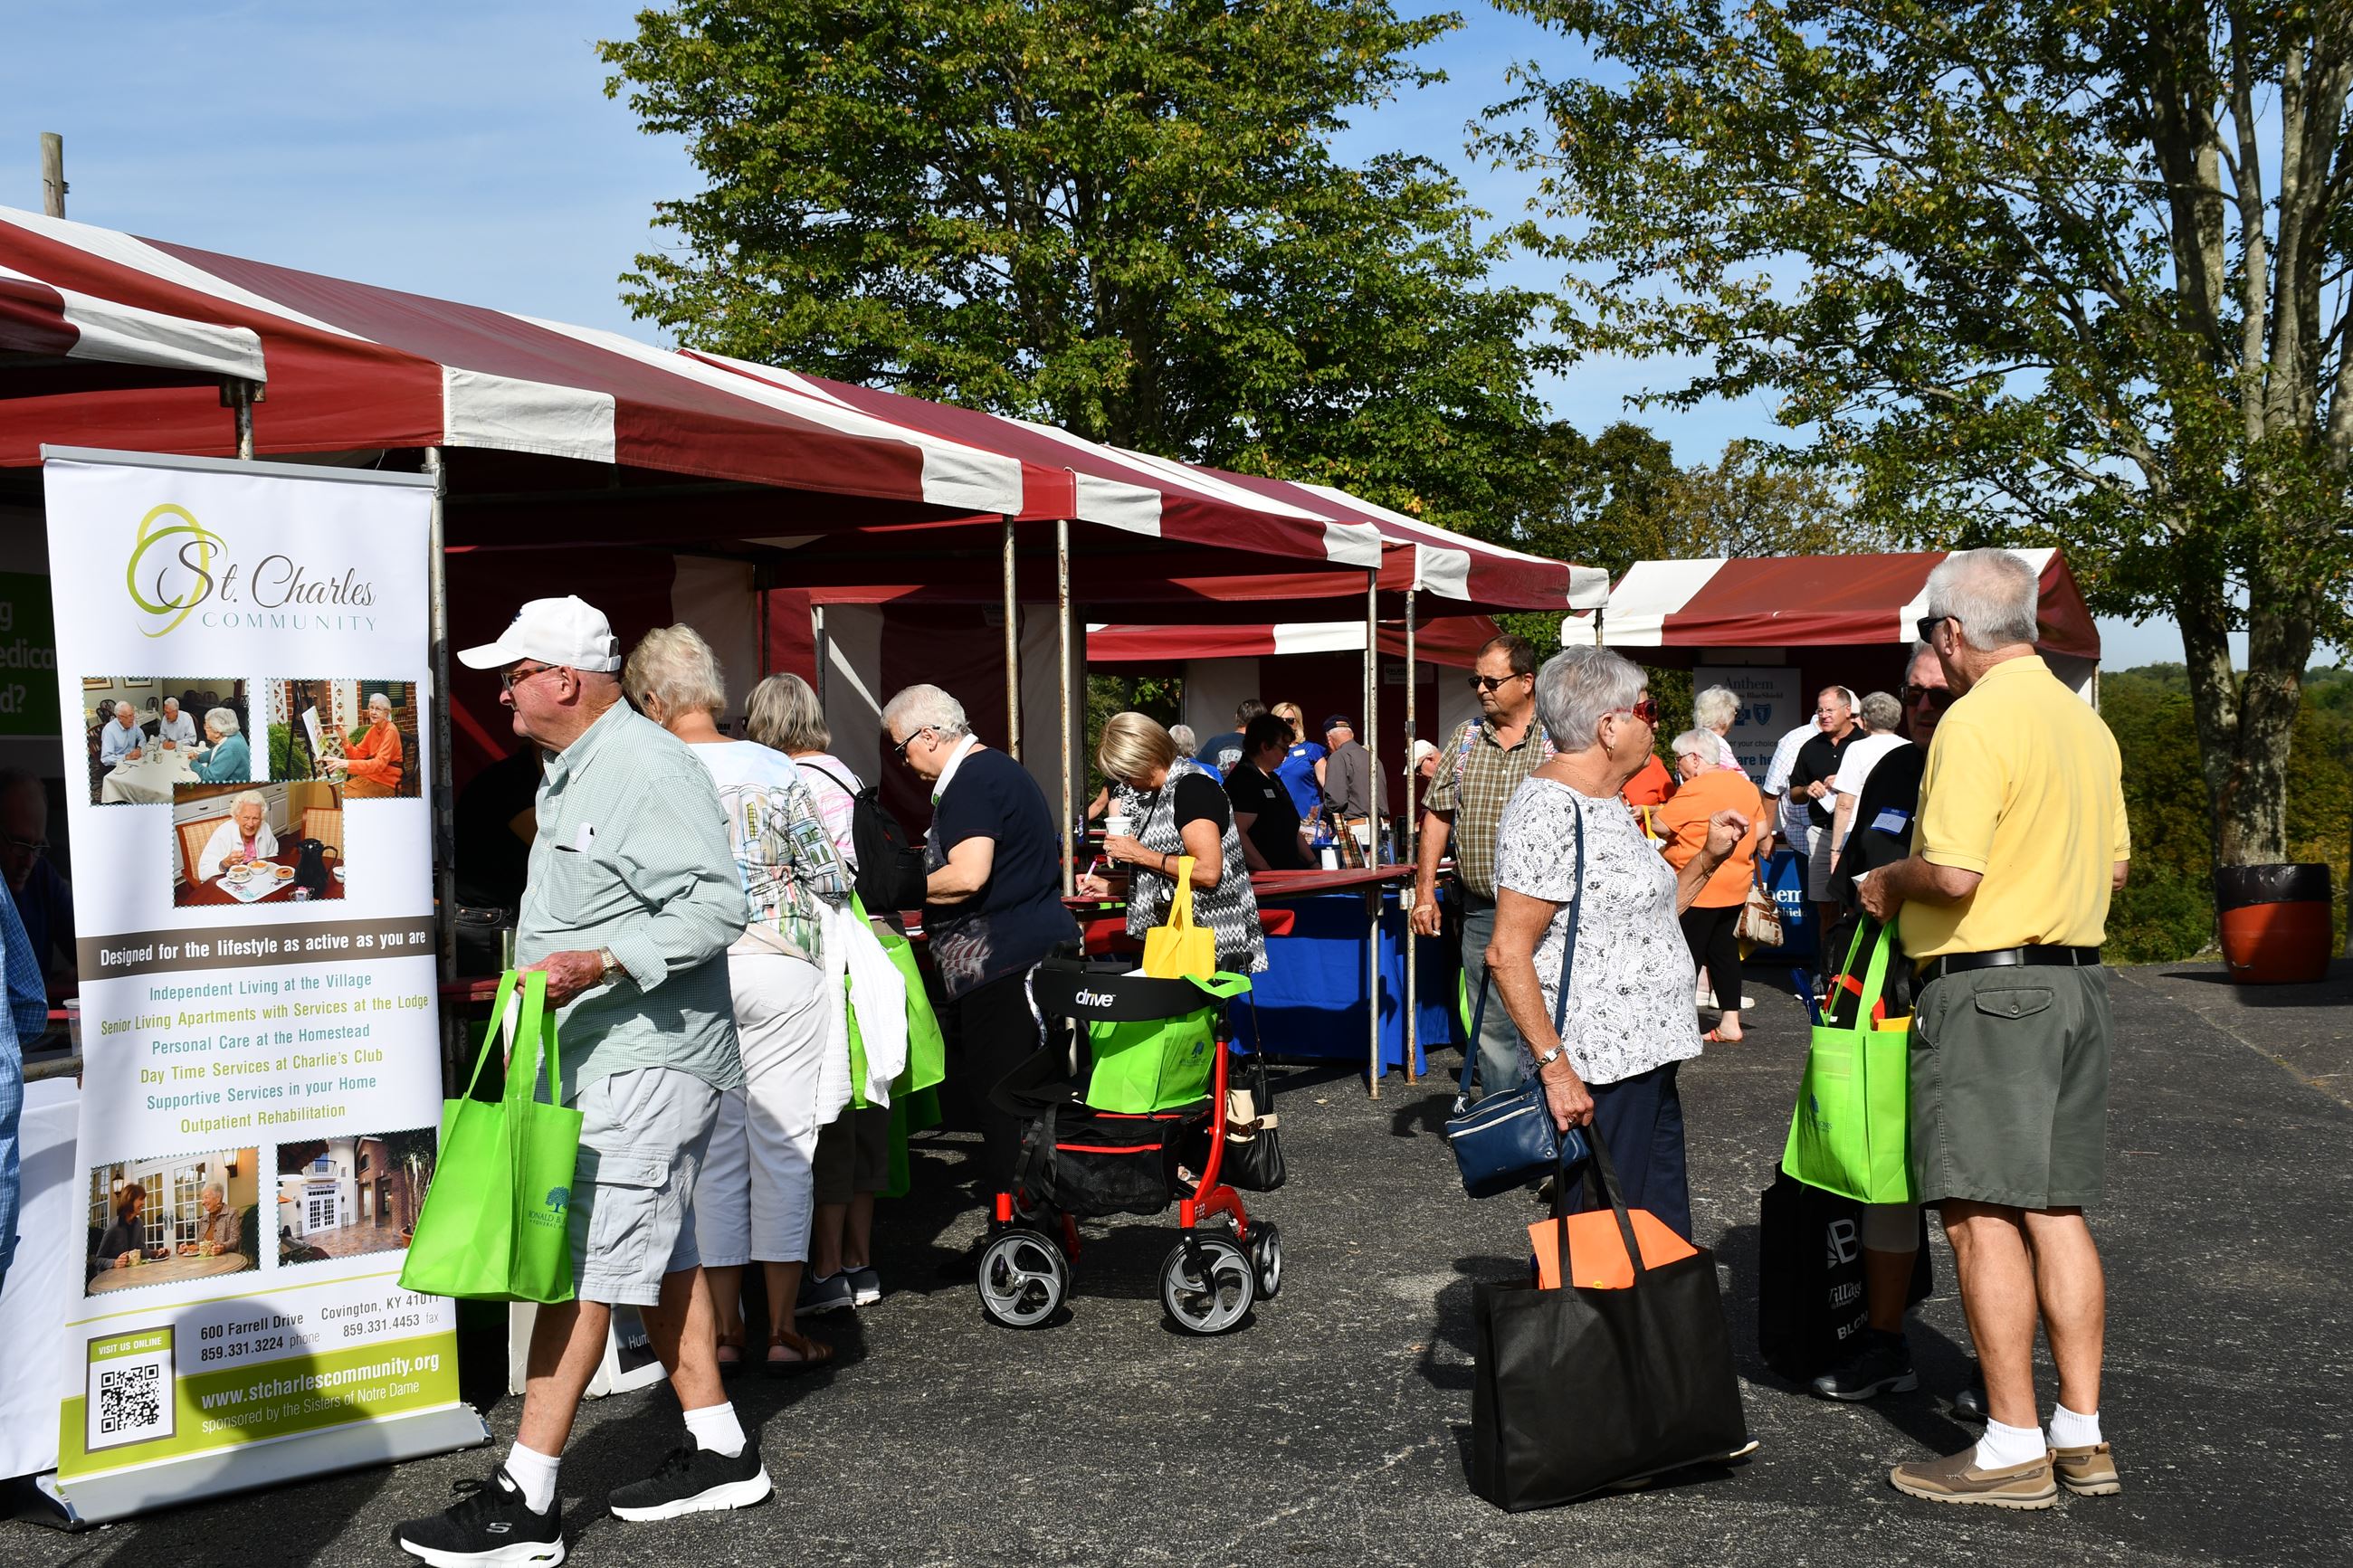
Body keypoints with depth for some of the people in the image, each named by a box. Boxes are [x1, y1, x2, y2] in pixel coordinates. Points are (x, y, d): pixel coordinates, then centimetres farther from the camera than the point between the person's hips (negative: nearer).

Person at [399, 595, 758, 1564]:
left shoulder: (648, 768, -16)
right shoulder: (573, 774, 17)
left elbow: (713, 911, -23)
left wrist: (598, 965, -30)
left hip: (641, 1065, -11)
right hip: (605, 1058, 11)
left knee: (582, 1266, -8)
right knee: (656, 1257, 14)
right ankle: (718, 1454, 24)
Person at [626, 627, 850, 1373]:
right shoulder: (775, 769, -4)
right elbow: (832, 881, 0)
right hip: (779, 969, -1)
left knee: (713, 1151, 9)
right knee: (783, 1145, 6)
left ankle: (724, 1330, 13)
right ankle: (783, 1329, 9)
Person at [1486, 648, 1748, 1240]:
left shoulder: (1606, 804, 15)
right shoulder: (1550, 809, -16)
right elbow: (1507, 953, -21)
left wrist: (1709, 857, 16)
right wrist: (1555, 1065, -24)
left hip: (1647, 1065, 10)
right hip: (1592, 1077, -10)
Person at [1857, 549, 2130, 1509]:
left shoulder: (1977, 721, -15)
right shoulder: (2085, 720, 13)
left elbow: (1952, 872, -22)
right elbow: (2117, 863, 19)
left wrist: (1886, 883, -4)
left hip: (1989, 987, -9)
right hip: (2077, 979, 9)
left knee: (1982, 1215, -4)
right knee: (2058, 1211, 12)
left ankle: (2013, 1448, -1)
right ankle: (2081, 1436, 16)